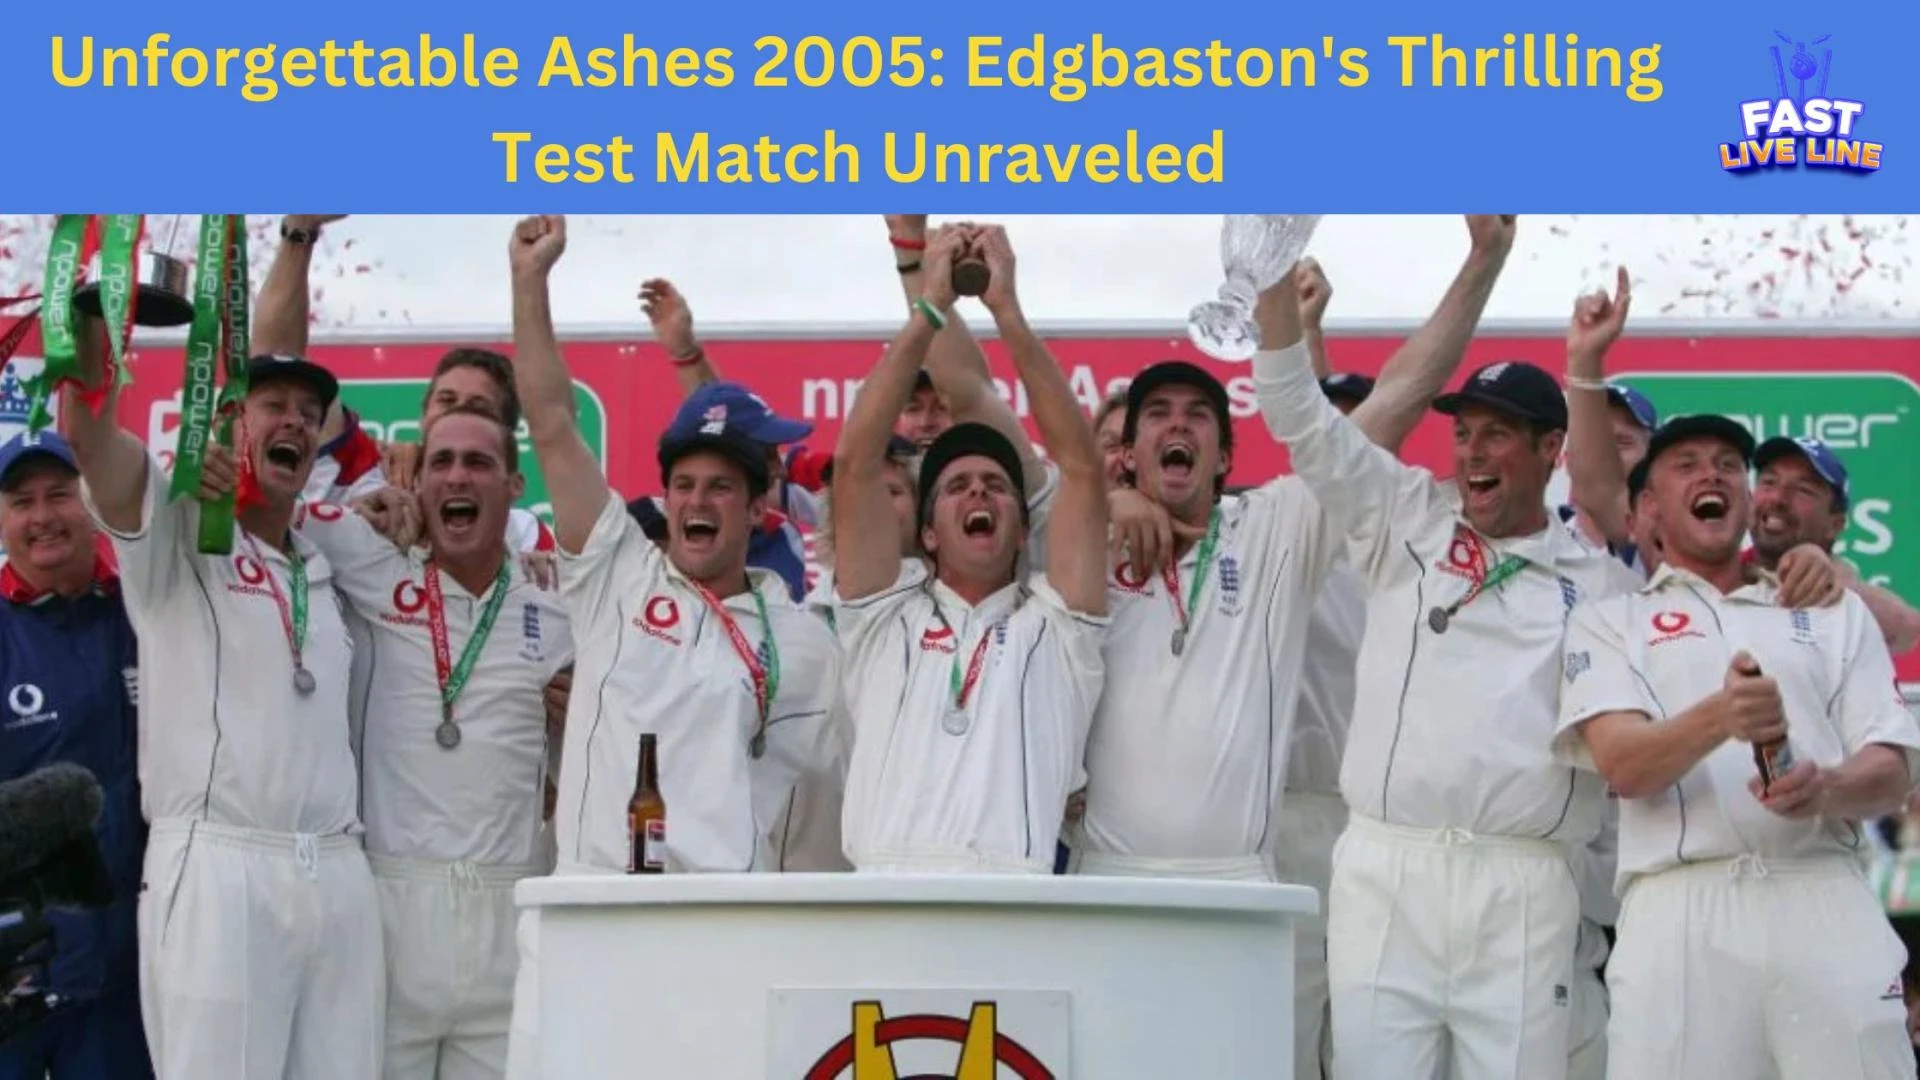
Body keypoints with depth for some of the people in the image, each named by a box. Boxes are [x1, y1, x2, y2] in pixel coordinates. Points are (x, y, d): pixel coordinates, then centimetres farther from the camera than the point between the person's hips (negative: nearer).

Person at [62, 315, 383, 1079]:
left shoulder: (329, 574, 25)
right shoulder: (176, 535, 6)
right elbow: (86, 430, -9)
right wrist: (93, 299, -19)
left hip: (339, 876, 5)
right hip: (217, 868, -5)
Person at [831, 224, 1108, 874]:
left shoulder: (1054, 625, 20)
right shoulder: (886, 616, 22)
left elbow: (1081, 466, 11)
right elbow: (855, 462, 11)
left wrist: (1008, 312, 9)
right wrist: (928, 311, 11)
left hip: (1015, 907, 0)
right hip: (885, 896, 0)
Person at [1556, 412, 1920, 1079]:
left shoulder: (1836, 612, 21)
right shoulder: (1609, 621, 15)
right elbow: (1621, 764, -2)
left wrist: (1828, 789, -12)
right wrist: (1719, 717, -22)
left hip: (1825, 901, 2)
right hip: (1681, 910, -1)